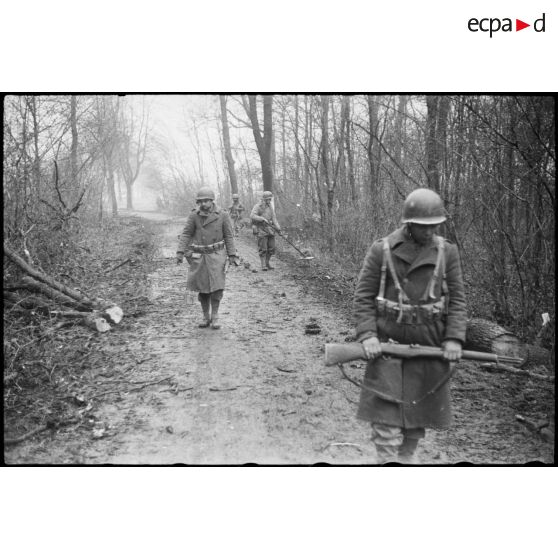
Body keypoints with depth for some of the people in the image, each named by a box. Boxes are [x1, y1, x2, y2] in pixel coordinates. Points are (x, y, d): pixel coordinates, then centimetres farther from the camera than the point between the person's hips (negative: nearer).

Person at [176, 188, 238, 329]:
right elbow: (186, 234, -5)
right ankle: (206, 317, 17)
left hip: (216, 255, -1)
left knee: (216, 285, -8)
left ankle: (215, 316, 4)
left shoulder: (223, 216, -5)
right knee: (202, 288, 5)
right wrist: (180, 252, -15)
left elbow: (229, 236, 0)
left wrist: (232, 255, -5)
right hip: (199, 256, 1)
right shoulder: (193, 216, -5)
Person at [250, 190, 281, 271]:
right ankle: (263, 265, 1)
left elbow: (273, 218, 13)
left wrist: (277, 228, 0)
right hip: (261, 230, -6)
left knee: (271, 248, 6)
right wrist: (263, 219, -28)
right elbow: (252, 216, -19)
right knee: (263, 249, -6)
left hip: (270, 229, 6)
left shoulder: (270, 207, 13)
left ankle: (267, 263, 21)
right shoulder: (258, 206, -6)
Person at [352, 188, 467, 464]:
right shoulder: (381, 250, -6)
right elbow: (363, 296, -4)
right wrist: (367, 335, -15)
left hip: (430, 345, 3)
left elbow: (457, 299, 2)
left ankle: (407, 457, 35)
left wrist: (454, 338, -9)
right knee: (385, 410, -6)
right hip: (387, 342, -2)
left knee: (419, 407, 14)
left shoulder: (447, 252, 0)